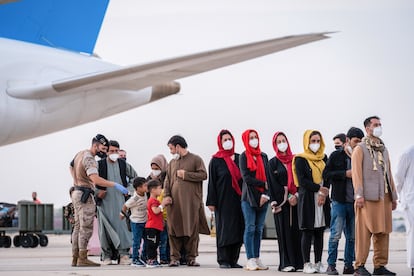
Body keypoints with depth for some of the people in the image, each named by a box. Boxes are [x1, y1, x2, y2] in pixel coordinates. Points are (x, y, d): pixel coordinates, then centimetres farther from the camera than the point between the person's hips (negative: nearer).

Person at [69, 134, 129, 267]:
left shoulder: (80, 153, 12)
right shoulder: (89, 158, -19)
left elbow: (71, 167, 30)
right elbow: (95, 178, -33)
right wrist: (115, 185, -34)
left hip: (77, 193, 10)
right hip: (85, 196, -10)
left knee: (78, 227, 12)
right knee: (86, 228, -9)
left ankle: (75, 258, 14)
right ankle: (82, 259, -11)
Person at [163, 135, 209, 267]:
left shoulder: (195, 159, 4)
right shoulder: (172, 163, 19)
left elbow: (203, 175, -6)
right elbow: (167, 181, 16)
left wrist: (186, 174, -6)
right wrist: (167, 195, 2)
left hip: (191, 201, -4)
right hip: (174, 201, 4)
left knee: (192, 230, -2)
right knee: (174, 230, -1)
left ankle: (191, 258, 4)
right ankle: (175, 257, 3)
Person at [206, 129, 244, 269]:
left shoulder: (239, 158, 13)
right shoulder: (215, 160, 2)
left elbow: (244, 177, 15)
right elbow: (212, 182, -1)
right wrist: (211, 201, -9)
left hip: (238, 199, 4)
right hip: (223, 200, -4)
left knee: (238, 230, 2)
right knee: (224, 229, -5)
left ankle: (233, 260, 8)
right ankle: (223, 260, -1)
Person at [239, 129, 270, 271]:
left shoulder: (263, 156, 14)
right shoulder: (244, 156, 1)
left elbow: (267, 175, 7)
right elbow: (246, 177, -8)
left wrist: (266, 194, -6)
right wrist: (263, 184, -9)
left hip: (263, 197, 4)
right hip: (249, 197, -4)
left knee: (259, 229, 5)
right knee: (250, 228, -7)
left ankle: (257, 259, 7)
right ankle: (250, 260, -7)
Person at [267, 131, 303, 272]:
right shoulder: (273, 162, 6)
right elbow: (273, 184, 0)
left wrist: (296, 195, -7)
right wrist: (288, 197, -8)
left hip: (296, 200, 2)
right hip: (281, 201, -2)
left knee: (297, 230, -1)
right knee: (284, 231, -5)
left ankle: (298, 261, 1)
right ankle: (286, 263, -4)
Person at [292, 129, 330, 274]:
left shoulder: (323, 158, 14)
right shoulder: (300, 159, -1)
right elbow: (302, 180, -10)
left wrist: (323, 194, -8)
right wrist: (319, 188, -13)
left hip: (322, 200, 5)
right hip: (307, 198, -5)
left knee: (320, 232, 5)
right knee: (308, 232, -4)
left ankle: (318, 263, 9)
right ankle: (306, 264, 0)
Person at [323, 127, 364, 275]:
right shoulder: (336, 156, 1)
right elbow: (326, 174, -5)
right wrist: (345, 174, -13)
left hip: (354, 202, 4)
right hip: (339, 201, -4)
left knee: (352, 236, 7)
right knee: (335, 234, -5)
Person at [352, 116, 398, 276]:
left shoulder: (383, 149, 21)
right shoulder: (360, 149, 1)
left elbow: (388, 173, 20)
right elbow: (356, 172, -6)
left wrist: (393, 196, 15)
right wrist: (359, 195, -15)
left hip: (384, 197, 7)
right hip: (368, 197, -7)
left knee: (383, 232, 6)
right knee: (364, 232, -7)